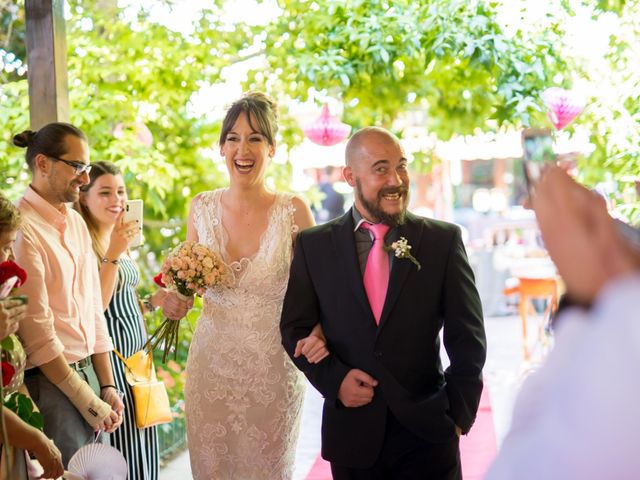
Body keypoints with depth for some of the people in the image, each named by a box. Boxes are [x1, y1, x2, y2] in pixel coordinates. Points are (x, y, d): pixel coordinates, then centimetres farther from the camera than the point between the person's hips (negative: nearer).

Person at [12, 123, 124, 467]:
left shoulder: (77, 222, 11)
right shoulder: (21, 227, -14)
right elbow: (37, 332, -16)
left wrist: (107, 385, 9)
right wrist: (89, 402, -11)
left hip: (87, 374, 7)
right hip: (49, 384, -7)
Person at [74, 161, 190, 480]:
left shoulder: (119, 239, 12)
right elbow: (94, 306, -21)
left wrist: (155, 301, 7)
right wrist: (113, 254, -25)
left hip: (135, 353, 9)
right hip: (109, 357, -9)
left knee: (140, 446, 13)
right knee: (119, 447, -1)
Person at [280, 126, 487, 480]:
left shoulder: (444, 240, -1)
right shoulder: (313, 245, 1)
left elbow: (467, 337, 1)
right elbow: (295, 328, 5)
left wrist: (459, 414, -3)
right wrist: (333, 379, -10)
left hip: (428, 433, -1)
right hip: (352, 433, 1)